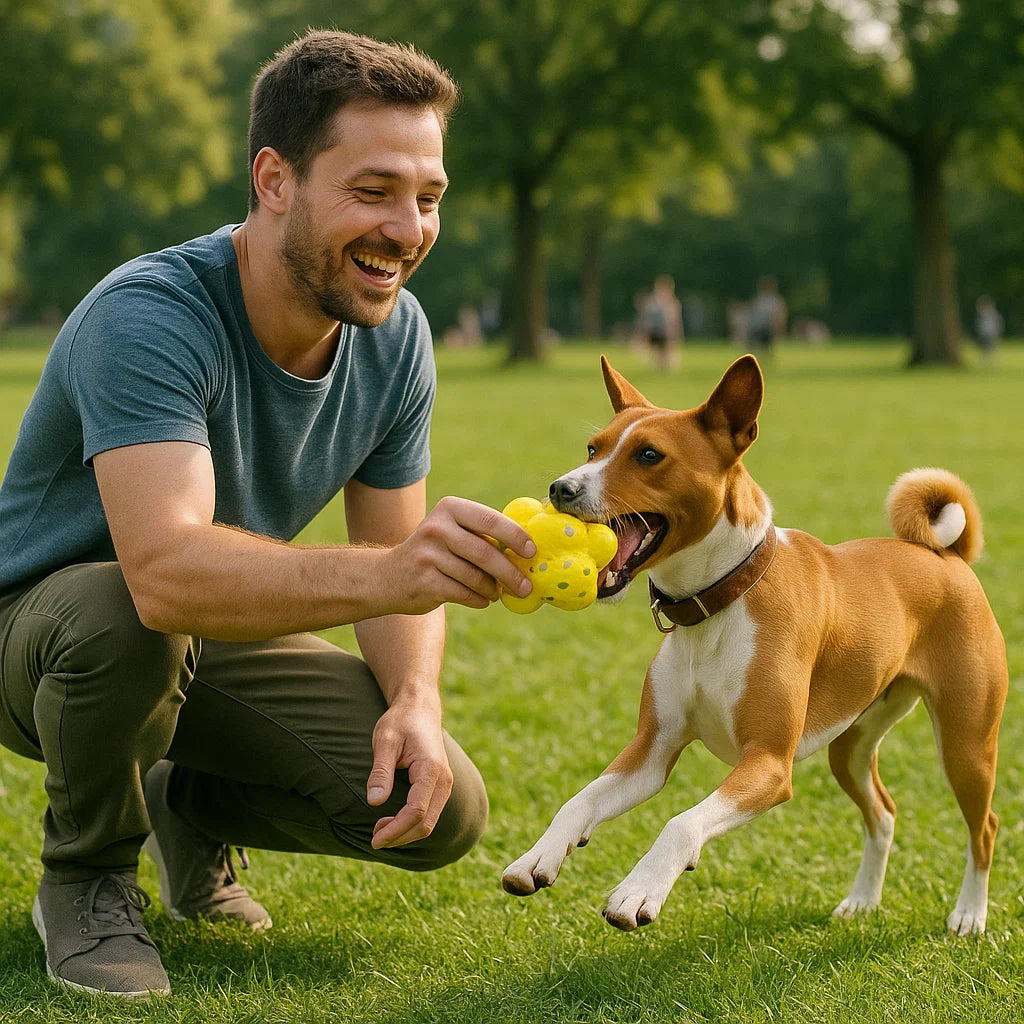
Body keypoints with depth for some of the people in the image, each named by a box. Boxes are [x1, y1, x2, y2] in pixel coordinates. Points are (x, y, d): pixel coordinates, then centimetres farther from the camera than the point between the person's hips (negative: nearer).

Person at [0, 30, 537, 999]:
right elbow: (167, 572, -48)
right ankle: (85, 877, -9)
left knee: (441, 811, -14)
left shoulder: (394, 337, -11)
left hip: (219, 638, 5)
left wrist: (415, 699, -23)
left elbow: (394, 560, -2)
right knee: (123, 618, -41)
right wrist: (388, 574, -63)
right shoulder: (147, 317, -33)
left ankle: (190, 806, 15)